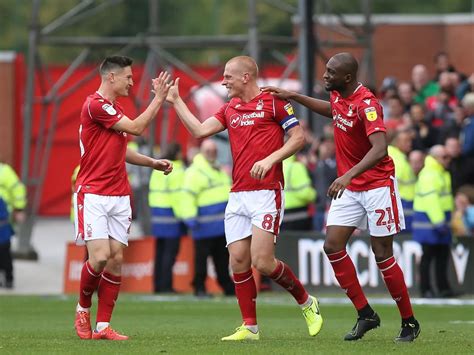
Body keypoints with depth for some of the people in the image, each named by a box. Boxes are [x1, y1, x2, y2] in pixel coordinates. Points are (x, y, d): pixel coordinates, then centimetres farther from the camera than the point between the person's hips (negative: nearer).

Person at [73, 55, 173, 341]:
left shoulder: (115, 109, 16)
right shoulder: (95, 105, -13)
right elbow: (137, 128, -13)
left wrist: (154, 163, 15)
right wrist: (159, 98, -6)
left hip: (119, 196, 8)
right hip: (93, 196, -8)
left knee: (116, 259, 0)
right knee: (100, 257, -16)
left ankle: (103, 326, 3)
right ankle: (83, 308, 10)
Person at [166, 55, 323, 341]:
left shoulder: (273, 101, -3)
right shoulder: (230, 109, 16)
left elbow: (298, 138, -5)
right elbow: (199, 130, 8)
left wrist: (271, 159, -17)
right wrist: (176, 100, 9)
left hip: (266, 192, -7)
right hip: (238, 196, 7)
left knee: (262, 261, -14)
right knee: (238, 261, 0)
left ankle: (307, 303, 8)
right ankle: (250, 327, 6)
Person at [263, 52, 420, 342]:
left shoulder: (367, 104, -24)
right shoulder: (338, 95, 2)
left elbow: (379, 149, -36)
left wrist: (350, 174, -48)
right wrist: (294, 97, 23)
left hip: (377, 185, -8)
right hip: (349, 186, 8)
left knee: (383, 254, -5)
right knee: (333, 245, -3)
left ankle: (409, 323, 9)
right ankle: (366, 315, 5)